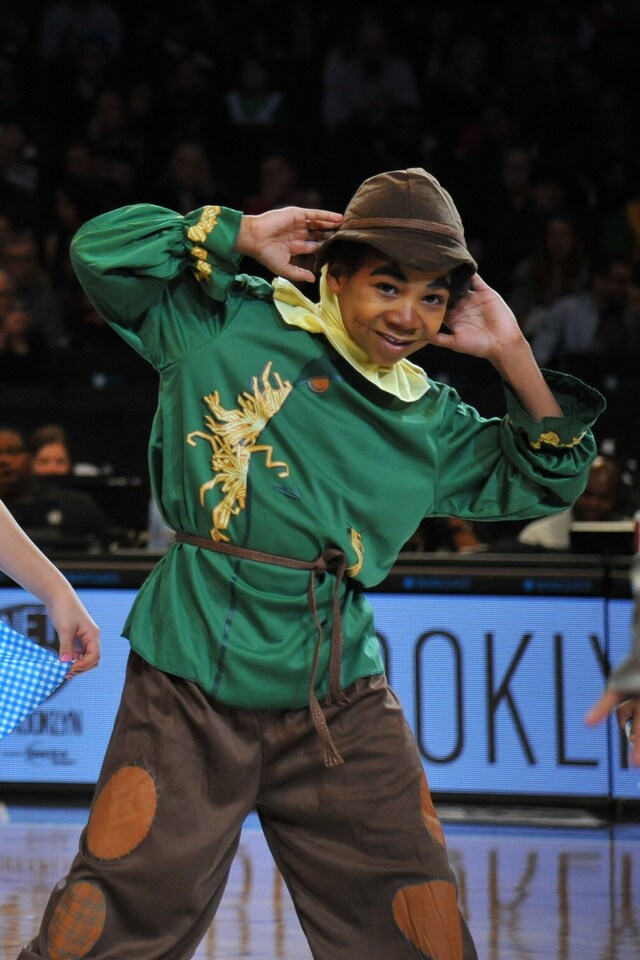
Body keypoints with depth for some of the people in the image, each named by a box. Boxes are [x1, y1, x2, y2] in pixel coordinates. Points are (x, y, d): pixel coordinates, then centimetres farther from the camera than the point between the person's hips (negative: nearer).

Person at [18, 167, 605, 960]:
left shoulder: (430, 422, 11)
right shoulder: (227, 326, -1)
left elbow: (544, 479, 15)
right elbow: (102, 251, -4)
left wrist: (511, 354, 3)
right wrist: (243, 237, -8)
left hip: (340, 707, 4)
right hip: (194, 694, -4)